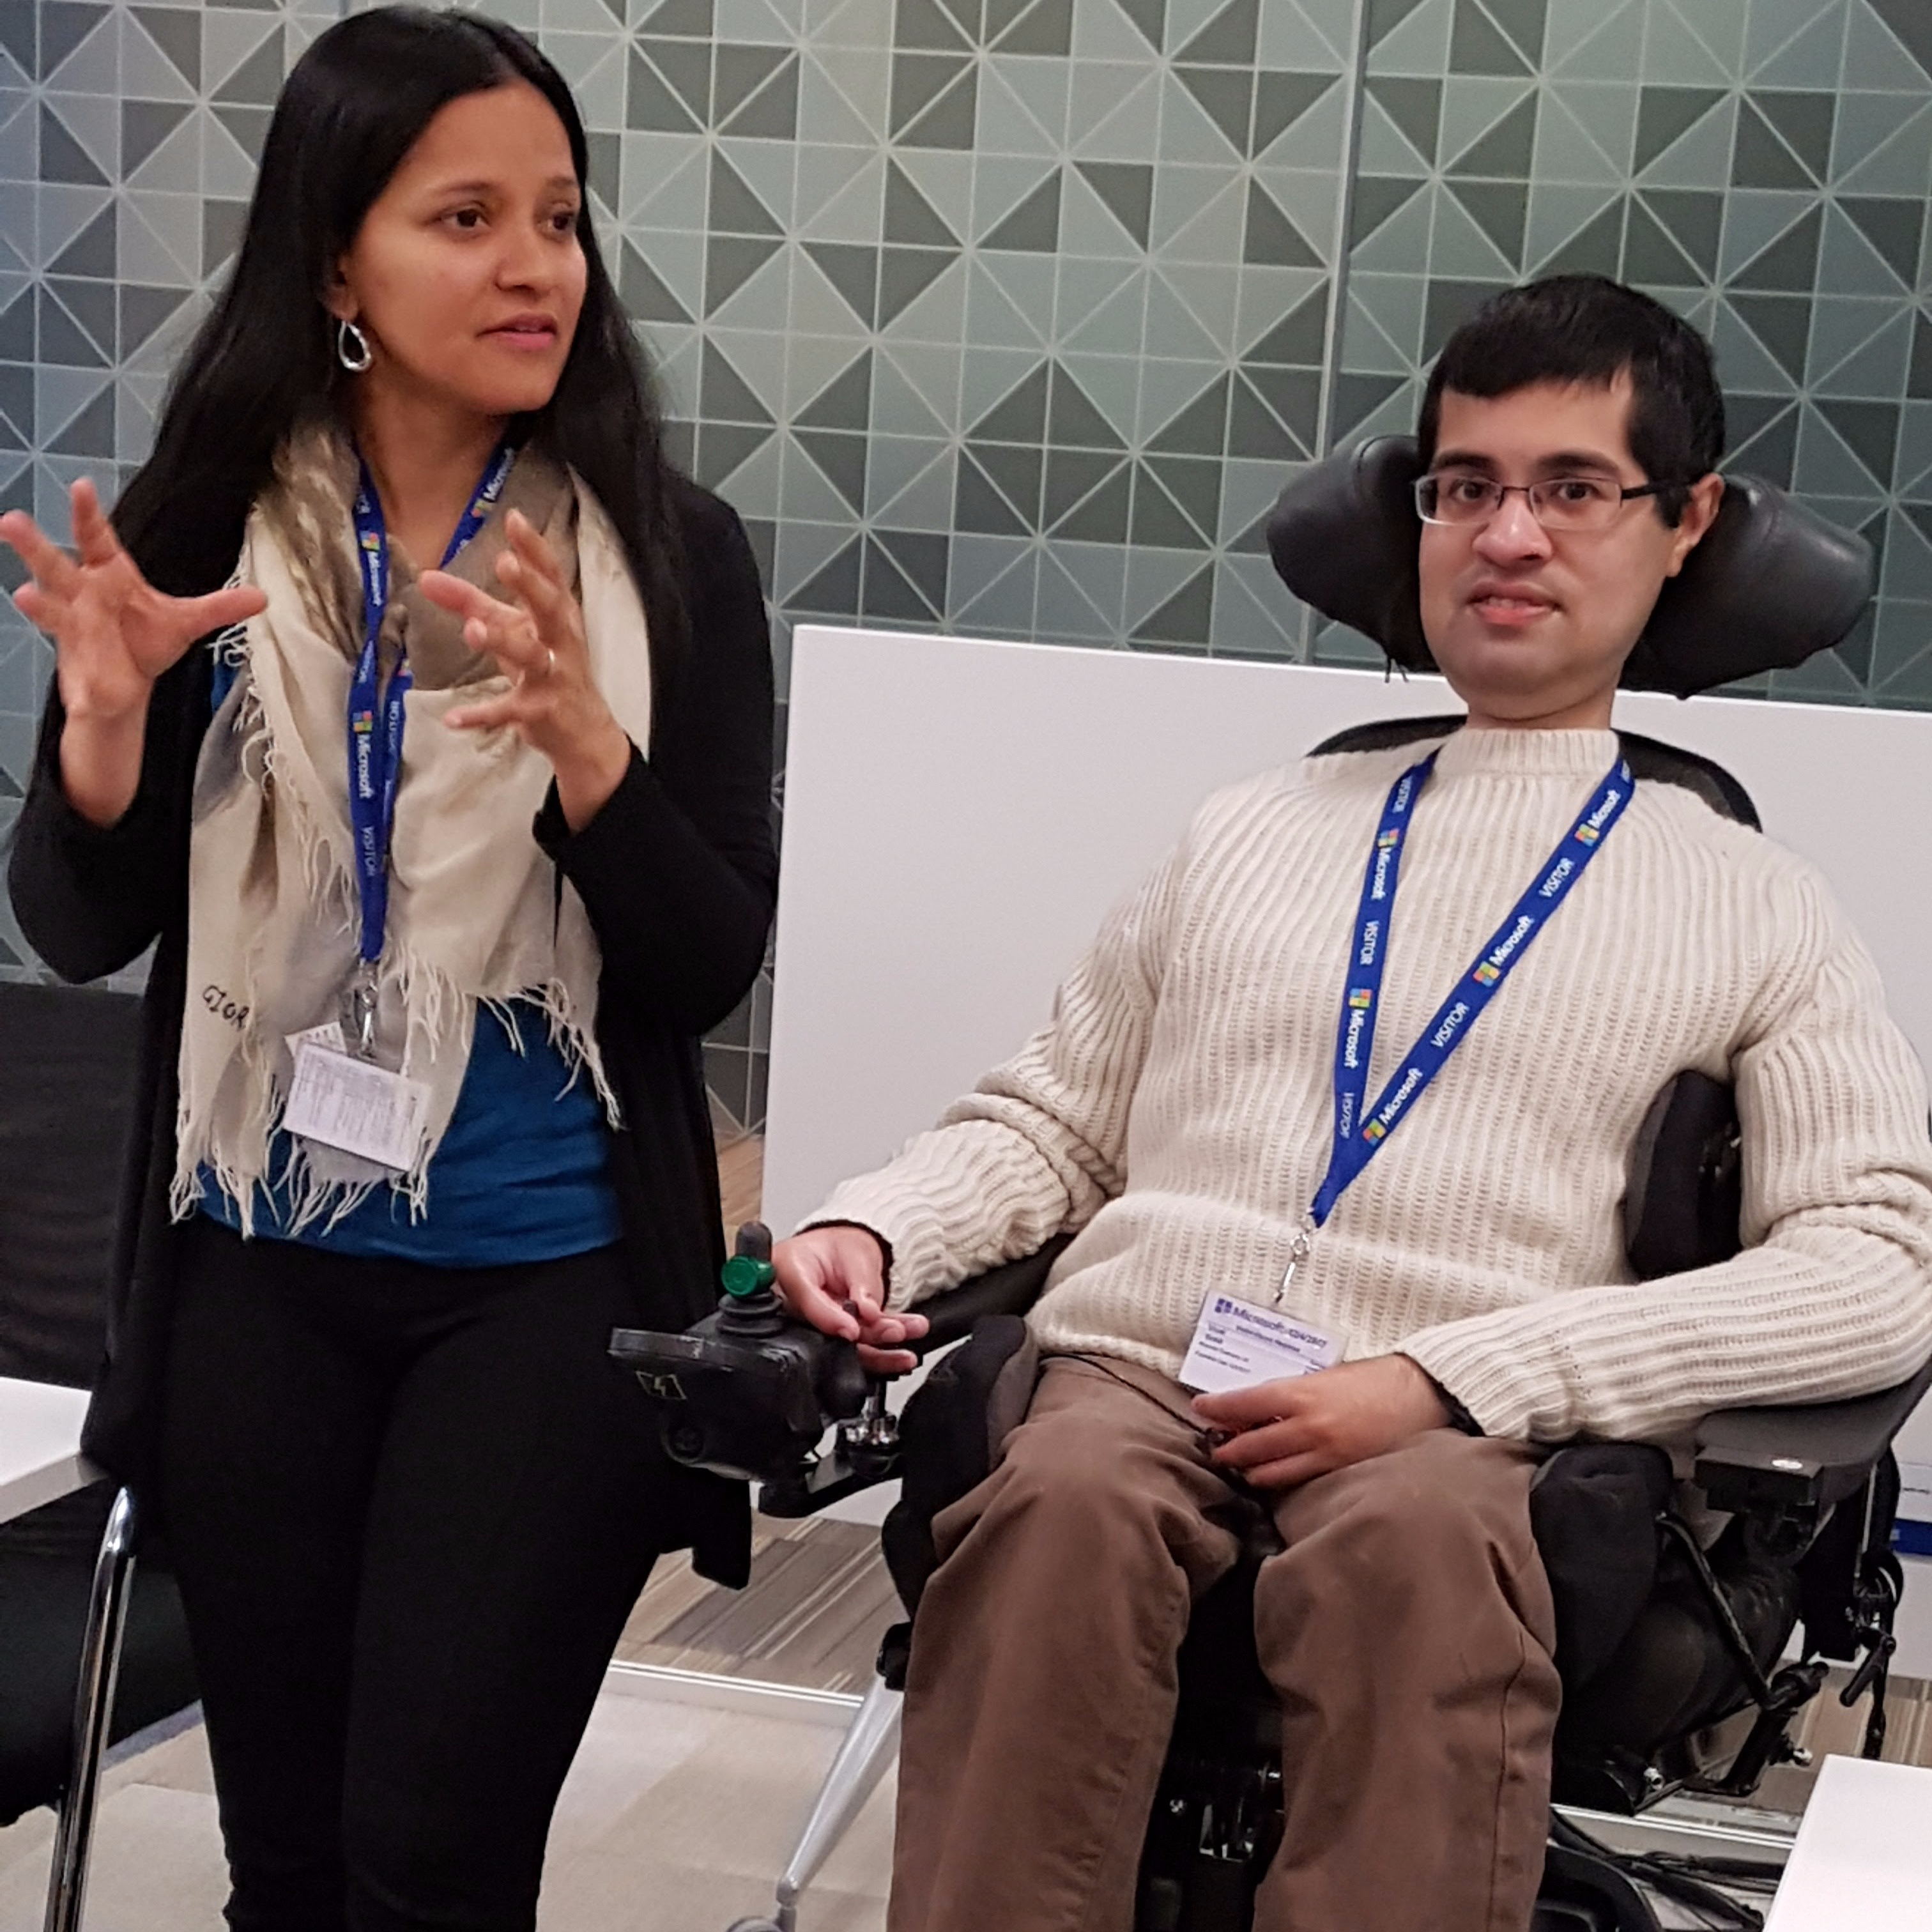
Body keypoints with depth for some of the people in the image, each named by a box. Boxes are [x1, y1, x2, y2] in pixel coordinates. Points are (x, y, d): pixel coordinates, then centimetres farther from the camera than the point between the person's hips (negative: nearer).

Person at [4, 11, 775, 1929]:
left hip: (545, 1287, -2)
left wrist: (580, 735, -25)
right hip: (256, 1280, 2)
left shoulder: (668, 553, -7)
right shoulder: (206, 530, -2)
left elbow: (711, 968, -9)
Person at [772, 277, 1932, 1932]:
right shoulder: (1251, 833, 24)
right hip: (1137, 1377, 2)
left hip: (1455, 1439, -2)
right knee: (1064, 1503, -35)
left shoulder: (1750, 906, 14)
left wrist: (1440, 1384, -11)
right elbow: (1046, 1124, 26)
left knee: (1413, 1538, -39)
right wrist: (870, 1231, 2)